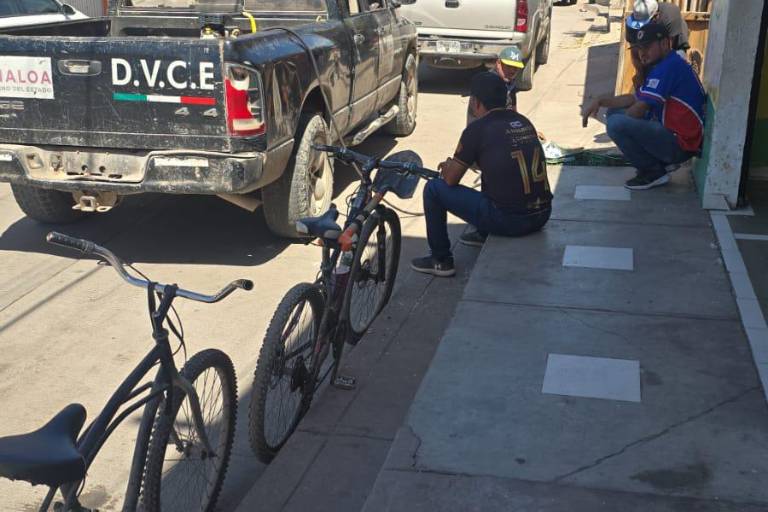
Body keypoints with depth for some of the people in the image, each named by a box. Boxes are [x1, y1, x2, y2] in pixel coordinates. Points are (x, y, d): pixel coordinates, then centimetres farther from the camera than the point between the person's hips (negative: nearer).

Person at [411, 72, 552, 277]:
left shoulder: (477, 129, -9)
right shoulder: (523, 122, 12)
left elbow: (451, 180, -2)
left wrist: (449, 166, 22)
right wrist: (456, 165, 31)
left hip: (509, 220, -7)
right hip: (541, 216, 8)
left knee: (433, 189, 5)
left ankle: (441, 260, 15)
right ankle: (484, 235, 47)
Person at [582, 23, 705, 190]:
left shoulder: (669, 66, -18)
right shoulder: (665, 66, 15)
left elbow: (641, 108, -19)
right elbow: (635, 98, 16)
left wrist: (619, 123, 0)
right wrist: (601, 101, 4)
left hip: (680, 145, -11)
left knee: (616, 123, -23)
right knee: (614, 112, 13)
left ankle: (654, 172, -7)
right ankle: (659, 162, 10)